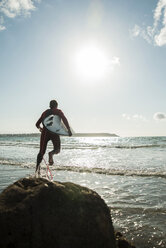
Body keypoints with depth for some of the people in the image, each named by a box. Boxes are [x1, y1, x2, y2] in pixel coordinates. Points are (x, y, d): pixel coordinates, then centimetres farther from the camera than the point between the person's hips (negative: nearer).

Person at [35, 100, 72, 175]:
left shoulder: (45, 112, 20)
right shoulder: (58, 111, 9)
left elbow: (37, 124, 23)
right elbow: (64, 119, -12)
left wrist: (40, 128, 43)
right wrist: (69, 130, -14)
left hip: (45, 132, 4)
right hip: (54, 132, -3)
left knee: (42, 151, 13)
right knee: (57, 149, 12)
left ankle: (37, 167, 0)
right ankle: (51, 153, -23)